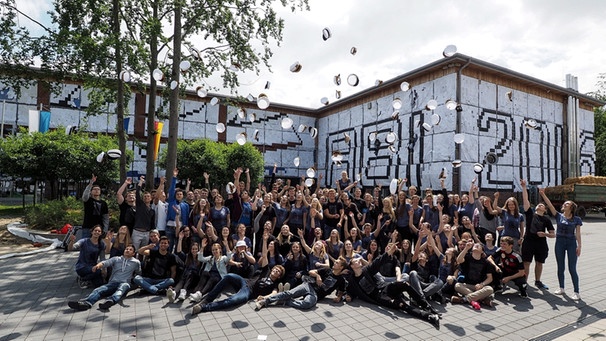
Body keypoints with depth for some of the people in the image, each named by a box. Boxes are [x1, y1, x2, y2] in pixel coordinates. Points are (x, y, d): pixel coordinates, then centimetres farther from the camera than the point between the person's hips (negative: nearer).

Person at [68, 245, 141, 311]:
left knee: (122, 287, -39)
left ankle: (110, 301, -68)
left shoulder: (136, 262, 18)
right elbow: (106, 263, -1)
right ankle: (86, 303, -58)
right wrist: (98, 265, -19)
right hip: (112, 282, 3)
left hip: (124, 283, -3)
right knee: (98, 290, -28)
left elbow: (139, 273, 25)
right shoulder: (116, 259, 19)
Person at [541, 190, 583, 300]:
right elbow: (550, 205, -7)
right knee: (560, 267, 10)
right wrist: (543, 194, -16)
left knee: (572, 268, -2)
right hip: (559, 242, 2)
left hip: (571, 243, -2)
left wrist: (579, 246, -8)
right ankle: (561, 288, 22)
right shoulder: (559, 216, 3)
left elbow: (578, 233, -2)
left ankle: (576, 292, 7)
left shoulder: (576, 219, 0)